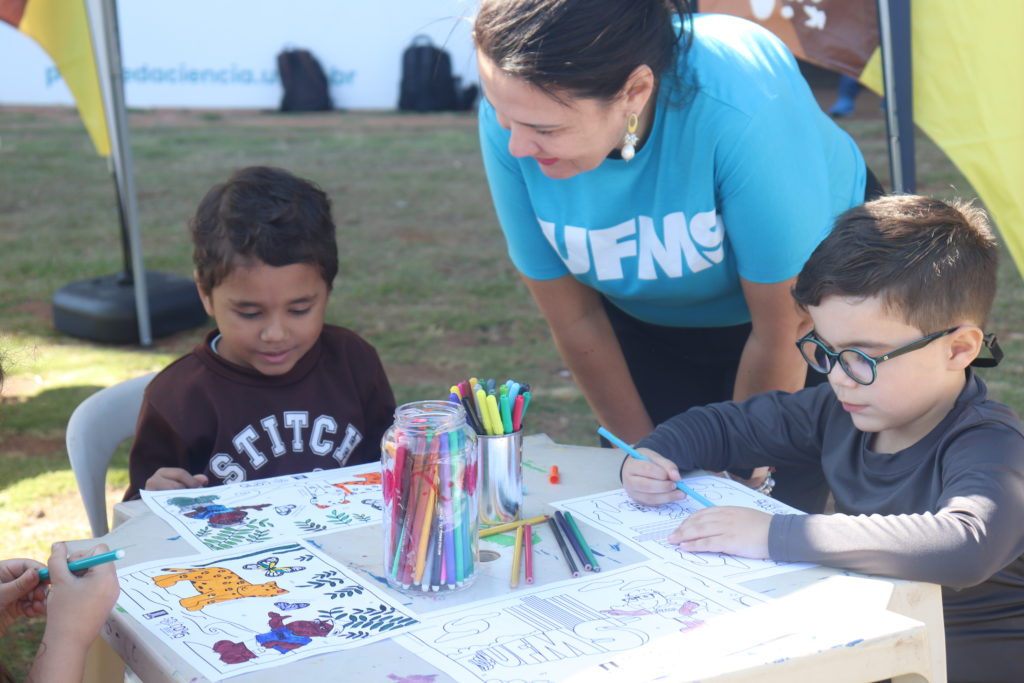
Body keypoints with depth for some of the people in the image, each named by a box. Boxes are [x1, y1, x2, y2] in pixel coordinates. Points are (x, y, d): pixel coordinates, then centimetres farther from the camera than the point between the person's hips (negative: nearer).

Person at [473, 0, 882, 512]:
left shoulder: (742, 108, -40)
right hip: (650, 318, 3)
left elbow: (782, 332, -25)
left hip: (806, 294, -3)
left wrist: (743, 473, -13)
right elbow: (573, 320, -13)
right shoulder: (511, 113, -27)